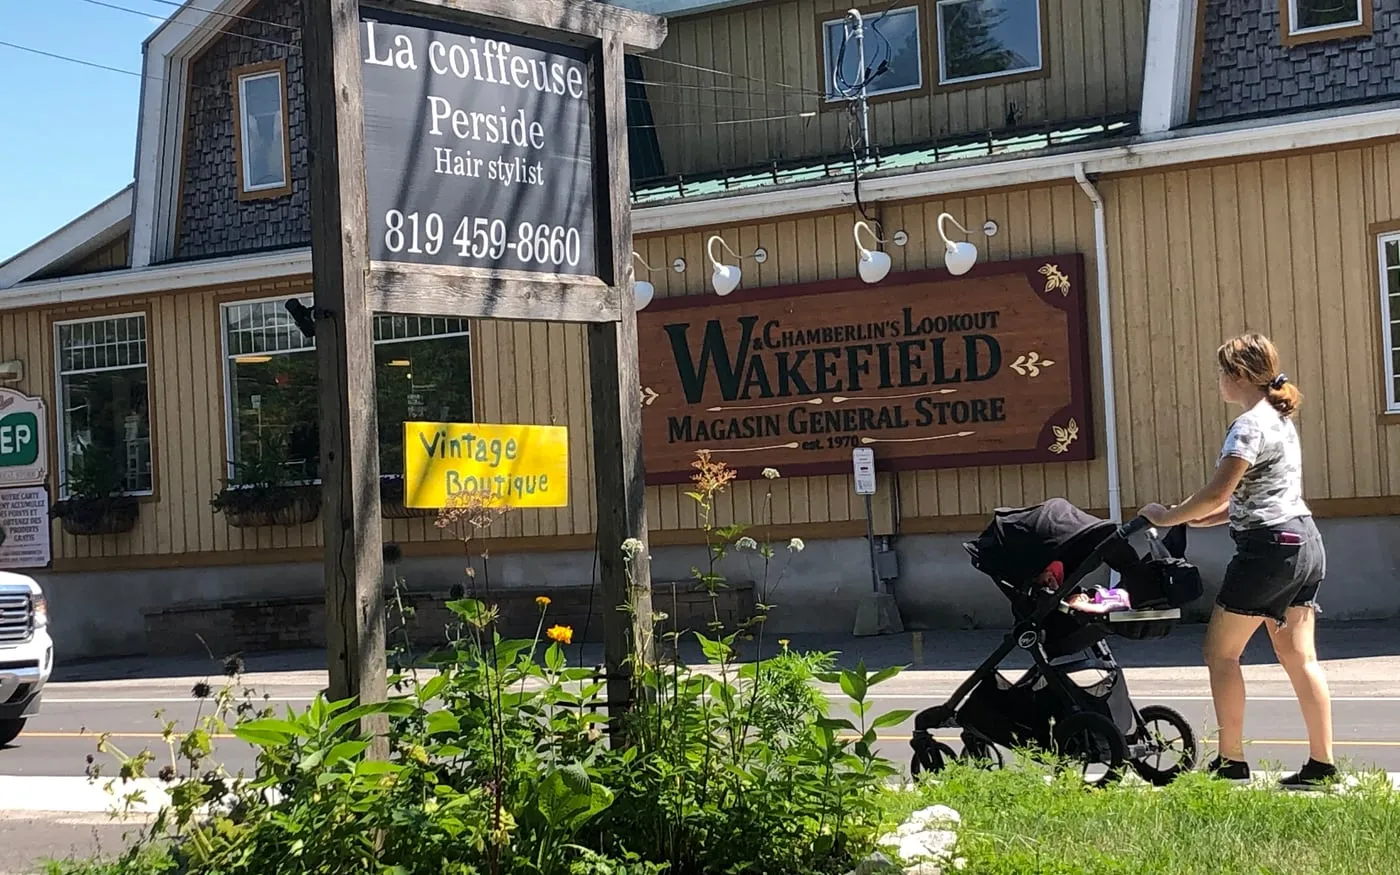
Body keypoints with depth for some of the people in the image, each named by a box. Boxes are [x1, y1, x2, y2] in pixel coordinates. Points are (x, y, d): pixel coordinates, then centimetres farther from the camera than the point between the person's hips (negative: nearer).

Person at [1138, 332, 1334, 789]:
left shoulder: (1250, 425, -13)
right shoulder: (1280, 419, 17)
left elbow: (1218, 492, -18)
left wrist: (1168, 517, -5)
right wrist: (1203, 518, 15)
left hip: (1269, 547, -9)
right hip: (1305, 542, 10)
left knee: (1220, 651, 1)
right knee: (1299, 656, 7)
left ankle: (1232, 762, 3)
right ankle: (1322, 763, 5)